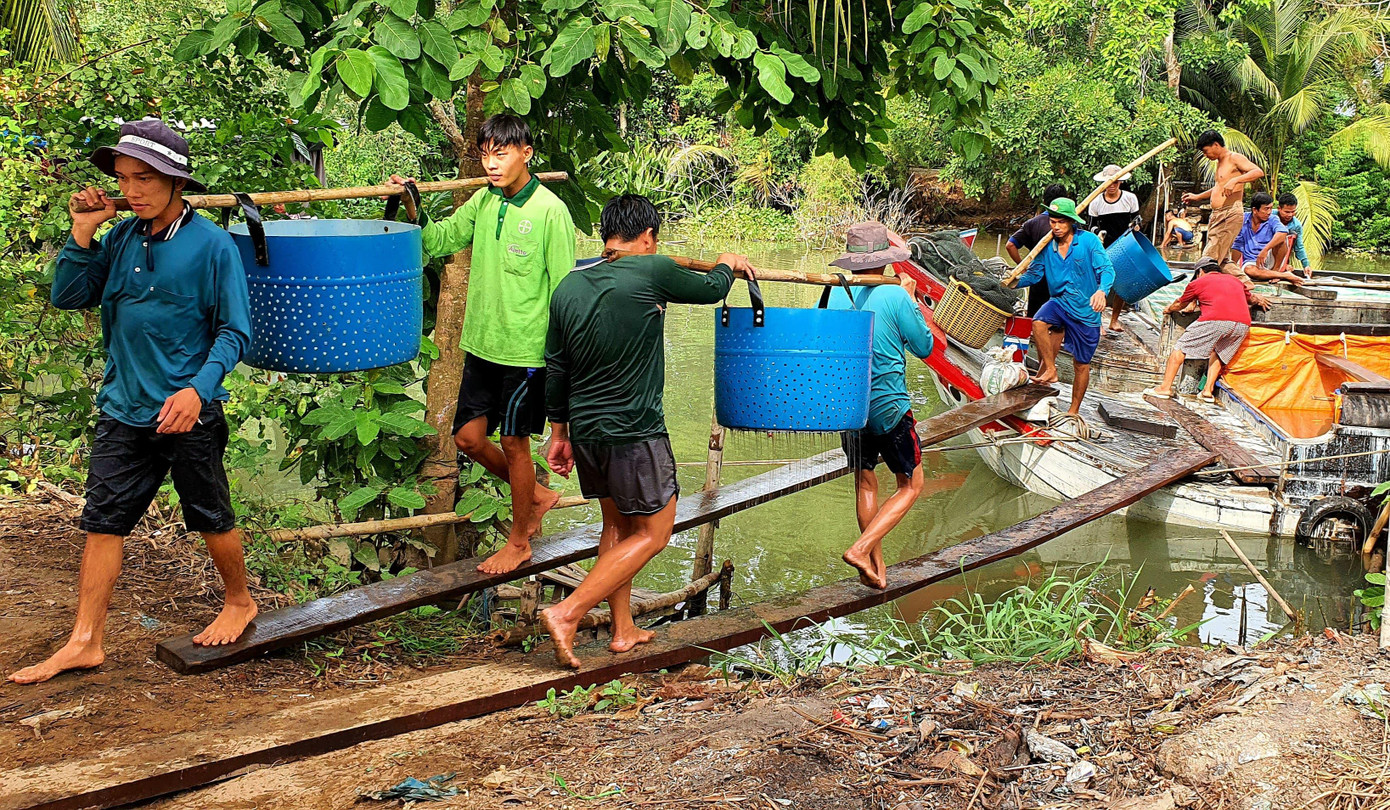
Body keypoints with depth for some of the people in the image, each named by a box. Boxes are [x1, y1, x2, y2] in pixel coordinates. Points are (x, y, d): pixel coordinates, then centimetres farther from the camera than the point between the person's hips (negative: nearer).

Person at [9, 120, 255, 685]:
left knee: (211, 518, 11)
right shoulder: (120, 237, 3)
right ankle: (85, 642, 12)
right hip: (123, 409, 5)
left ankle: (240, 603, 34)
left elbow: (234, 332, -10)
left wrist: (198, 389, -23)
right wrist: (83, 234, -7)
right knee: (102, 522, 5)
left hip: (188, 412, -5)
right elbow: (66, 296, 4)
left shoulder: (211, 245, -11)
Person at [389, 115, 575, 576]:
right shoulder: (483, 201, 4)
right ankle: (536, 496, 33)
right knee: (468, 437, 11)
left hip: (524, 350, -7)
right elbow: (440, 240, 17)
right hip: (481, 344, 7)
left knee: (514, 443, 5)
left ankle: (519, 541, 22)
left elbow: (564, 290, -12)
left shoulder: (550, 211, -14)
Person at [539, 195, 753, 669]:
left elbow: (556, 367, 10)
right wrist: (728, 265, 28)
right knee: (653, 532, 5)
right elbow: (709, 290, 5)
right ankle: (567, 614, -5)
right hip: (634, 433, -7)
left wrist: (560, 431, 20)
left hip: (586, 430, 7)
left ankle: (623, 631, 27)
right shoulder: (651, 272, -13)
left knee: (617, 524, 21)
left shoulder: (569, 286, 4)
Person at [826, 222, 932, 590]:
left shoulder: (833, 295, -4)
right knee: (910, 486, 11)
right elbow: (924, 347, -2)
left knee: (864, 482, 20)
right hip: (888, 407, -4)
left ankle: (876, 567, 25)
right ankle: (861, 550, -6)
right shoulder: (895, 297, -15)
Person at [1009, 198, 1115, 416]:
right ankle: (1049, 369, -13)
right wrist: (1016, 282, -11)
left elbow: (1107, 269, -18)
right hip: (1060, 301, 3)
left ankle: (1074, 410, 21)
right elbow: (1034, 273, 8)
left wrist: (1101, 291, -37)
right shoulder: (1047, 246, 0)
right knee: (1039, 323, -32)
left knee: (1082, 364, 6)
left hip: (1085, 309, -3)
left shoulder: (1089, 240, -12)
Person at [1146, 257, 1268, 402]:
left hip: (1215, 319, -5)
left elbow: (1180, 304, 35)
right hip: (1243, 324, 5)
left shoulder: (1199, 282, 20)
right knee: (1218, 353, 27)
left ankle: (1165, 388, 3)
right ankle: (1208, 390, 14)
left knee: (1181, 348, 7)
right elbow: (1251, 297, 49)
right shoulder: (1235, 281, 32)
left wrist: (1168, 309, 56)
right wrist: (1260, 300, 71)